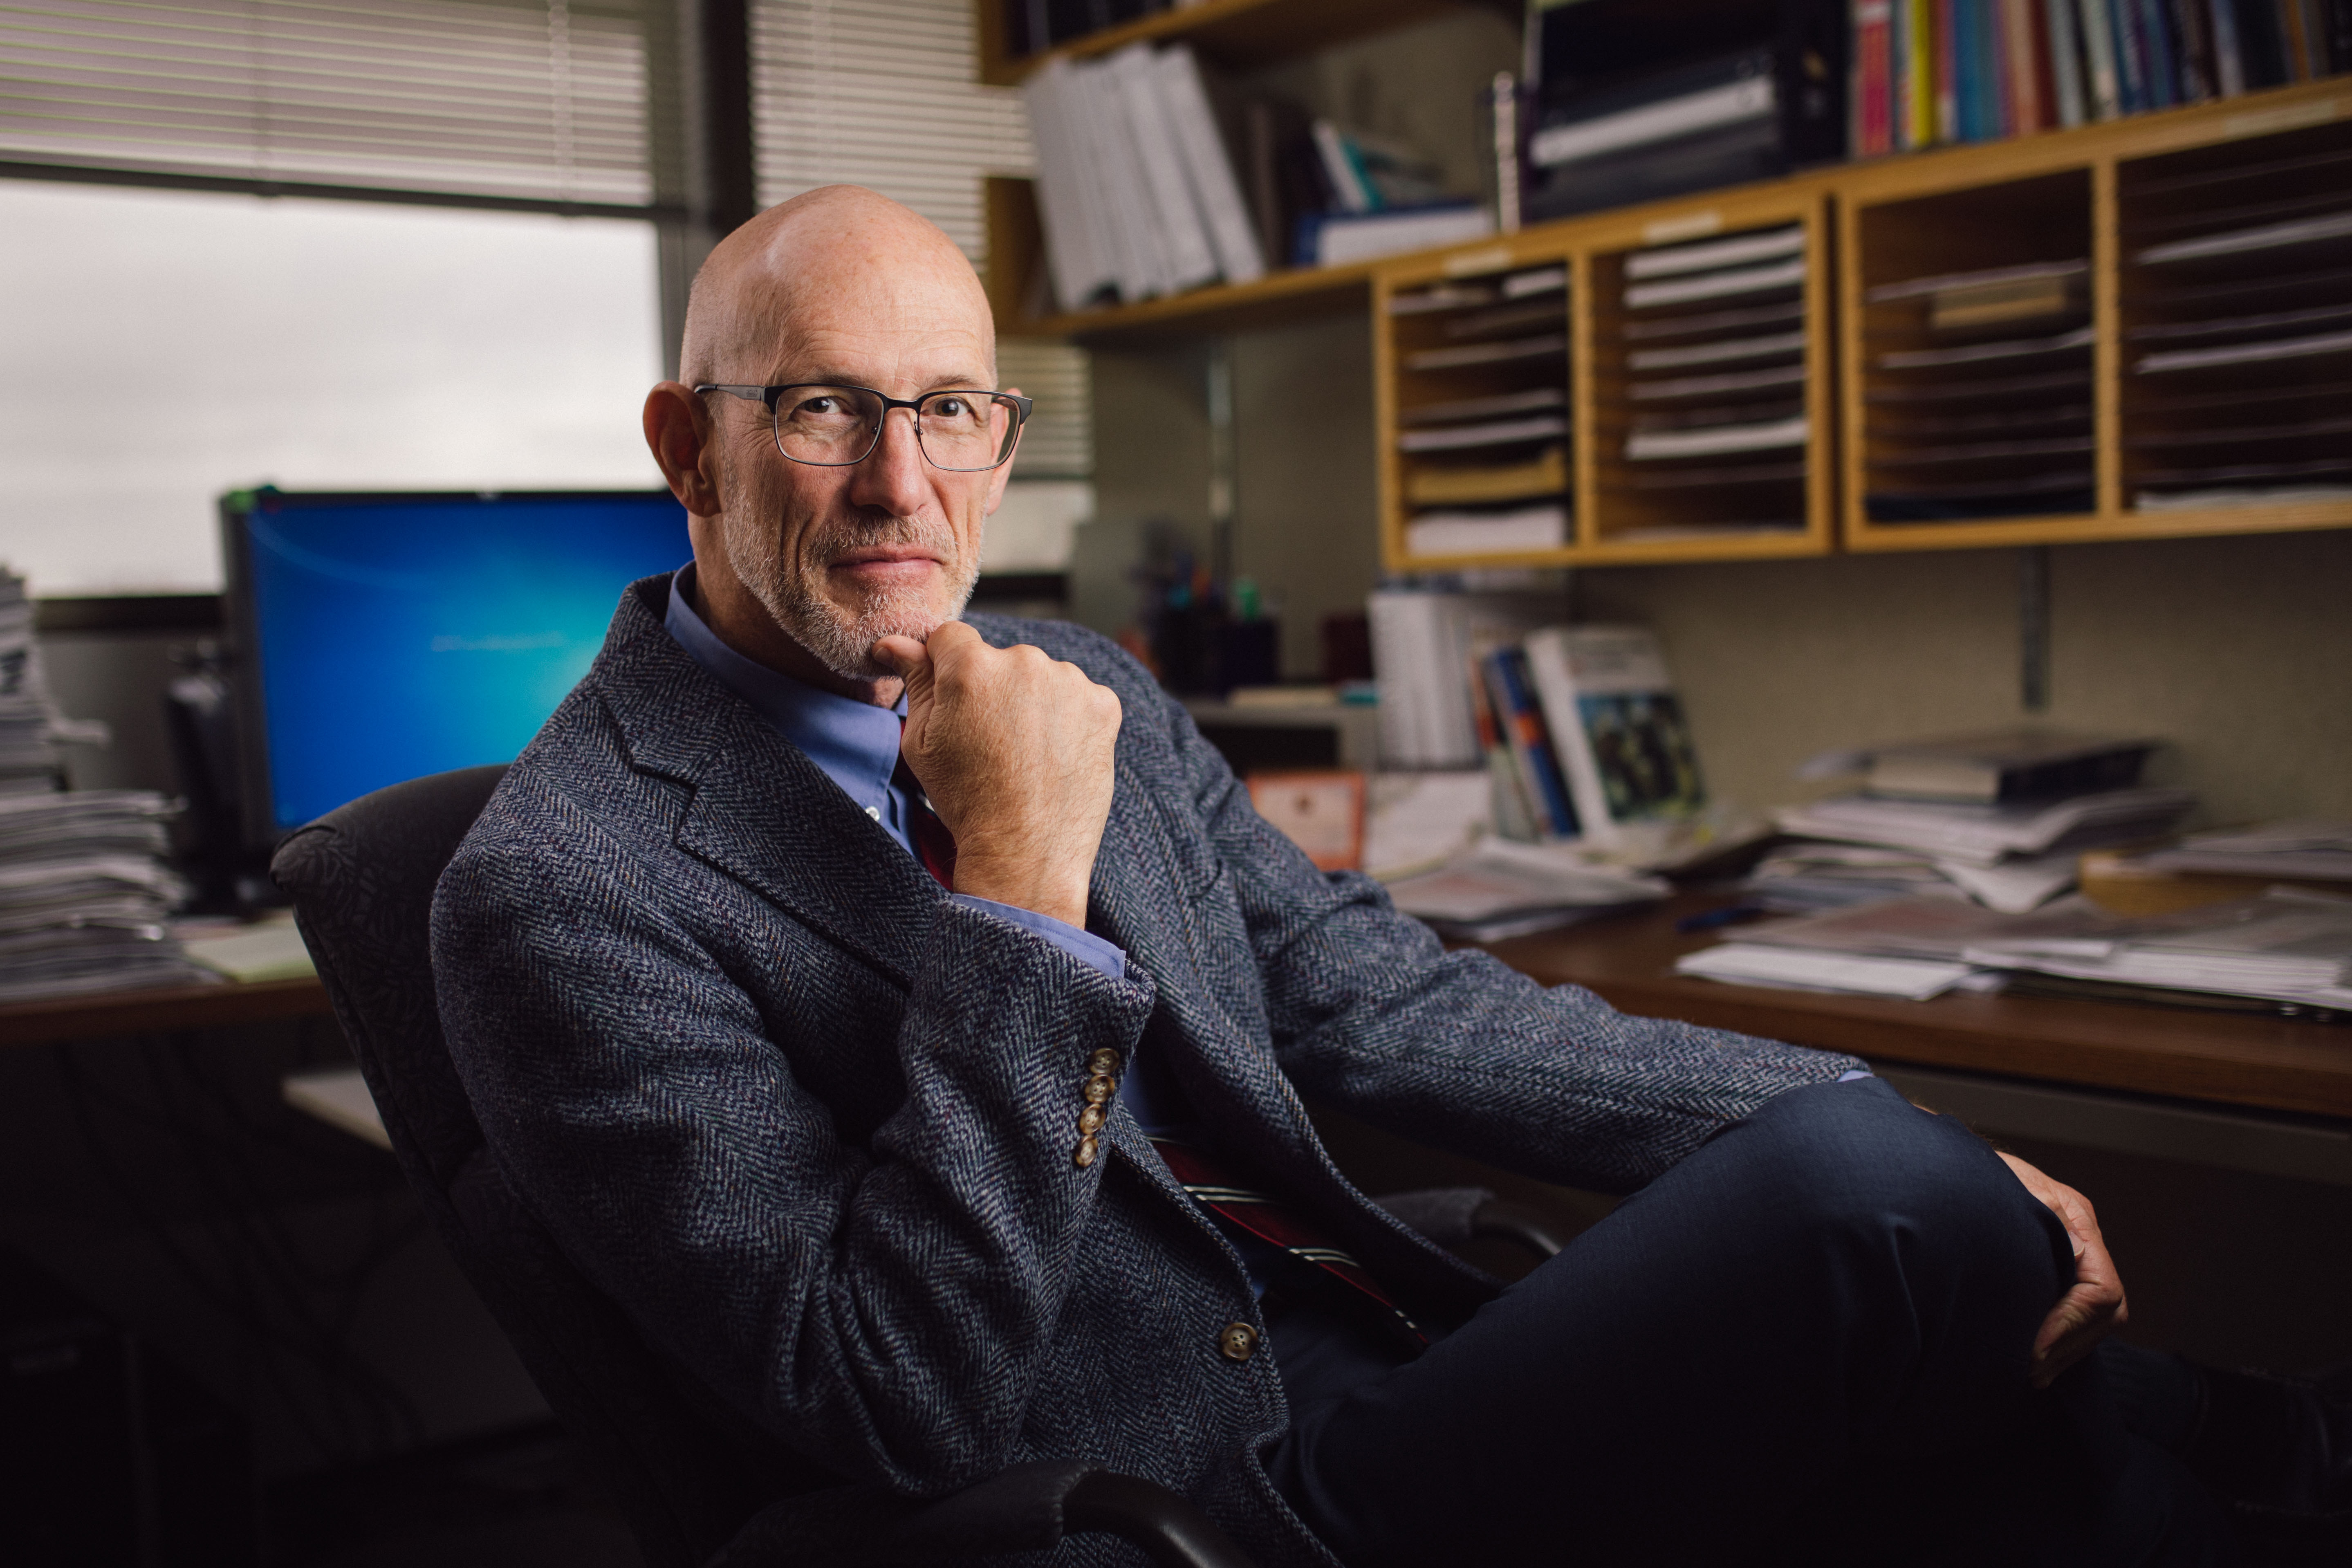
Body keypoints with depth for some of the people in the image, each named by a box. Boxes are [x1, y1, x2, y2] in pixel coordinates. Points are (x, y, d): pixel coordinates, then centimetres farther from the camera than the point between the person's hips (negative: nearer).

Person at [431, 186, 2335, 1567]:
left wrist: (1915, 1157, -2)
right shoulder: (565, 890, -11)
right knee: (1860, 1183, -22)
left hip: (1387, 1358, 6)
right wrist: (1023, 893, -23)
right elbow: (899, 1414, -15)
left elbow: (1391, 1006, 7)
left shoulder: (1080, 687, 10)